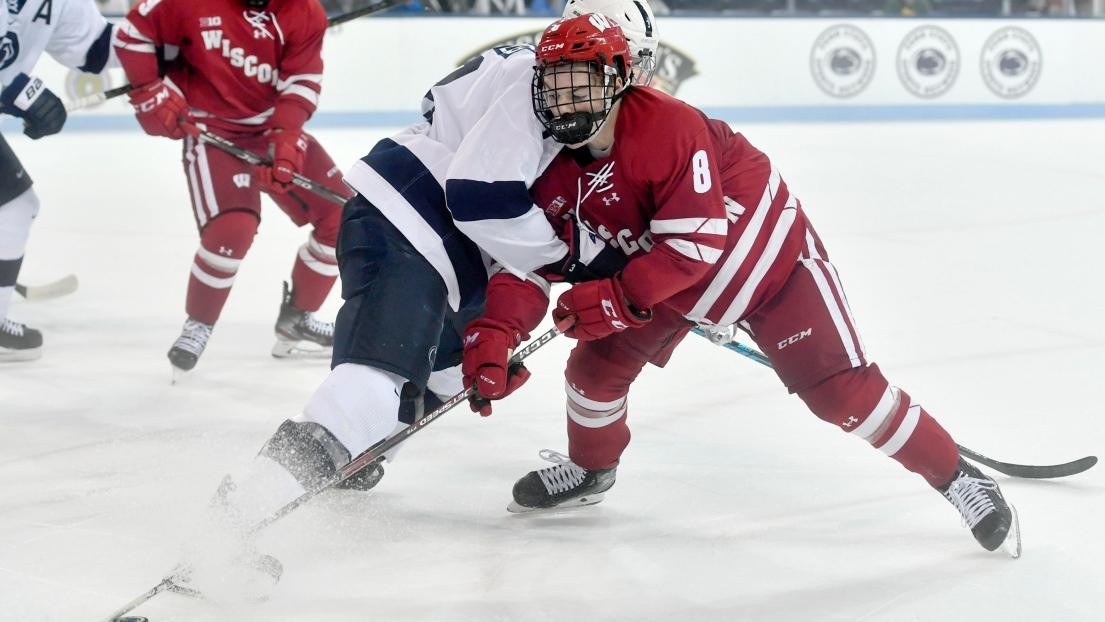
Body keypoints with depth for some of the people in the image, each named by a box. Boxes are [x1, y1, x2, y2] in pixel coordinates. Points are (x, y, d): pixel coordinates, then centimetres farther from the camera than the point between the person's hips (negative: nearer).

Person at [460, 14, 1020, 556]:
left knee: (841, 390, -13)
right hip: (663, 274, 7)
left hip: (770, 258, -7)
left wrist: (617, 299, -38)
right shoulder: (557, 167, -11)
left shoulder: (668, 128, -34)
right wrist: (493, 334, -26)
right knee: (596, 363, 0)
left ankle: (957, 479, 0)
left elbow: (696, 245, -34)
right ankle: (590, 469, 30)